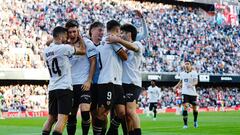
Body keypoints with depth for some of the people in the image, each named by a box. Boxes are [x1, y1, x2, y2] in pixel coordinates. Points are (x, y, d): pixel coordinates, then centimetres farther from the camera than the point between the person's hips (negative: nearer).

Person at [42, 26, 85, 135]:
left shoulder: (46, 51, 10)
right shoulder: (64, 48, -10)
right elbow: (83, 51, 1)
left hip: (52, 88, 7)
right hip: (64, 87, -7)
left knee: (51, 118, 13)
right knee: (62, 118, -11)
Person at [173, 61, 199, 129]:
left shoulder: (194, 73, -4)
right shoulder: (182, 73, 7)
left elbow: (196, 82, -15)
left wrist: (192, 84, -34)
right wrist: (176, 86, 9)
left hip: (193, 93, -1)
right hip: (185, 92, 1)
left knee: (194, 107, 9)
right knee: (185, 106, -15)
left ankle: (195, 121, 36)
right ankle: (185, 124, -12)